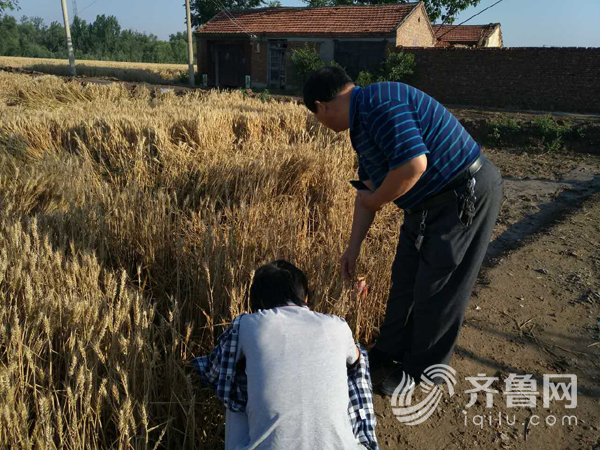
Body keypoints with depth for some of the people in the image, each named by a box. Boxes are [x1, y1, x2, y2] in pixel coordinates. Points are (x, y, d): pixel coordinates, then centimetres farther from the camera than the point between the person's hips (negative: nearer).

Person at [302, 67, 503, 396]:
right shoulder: (361, 122, 11)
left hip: (467, 195, -10)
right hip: (428, 202, 10)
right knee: (405, 279, 17)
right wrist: (353, 247, 18)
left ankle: (423, 369, 23)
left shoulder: (380, 103, -22)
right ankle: (390, 352, 35)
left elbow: (413, 164, -34)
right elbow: (367, 189, 16)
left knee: (436, 288, 3)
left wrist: (375, 200, -15)